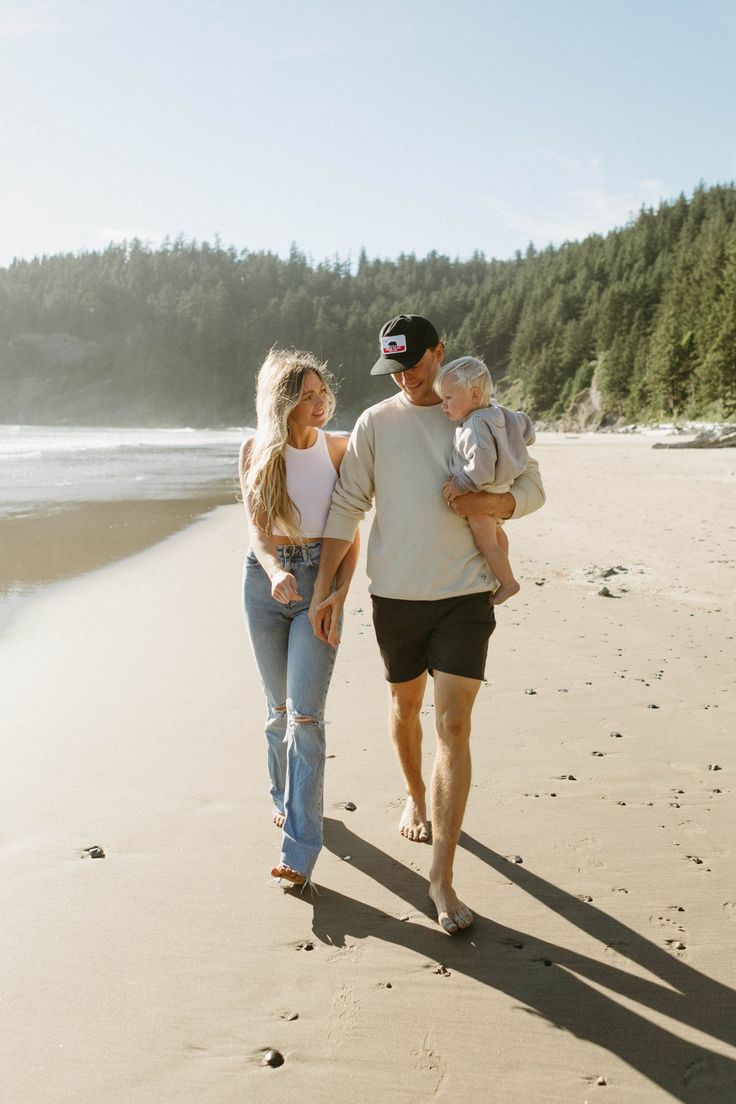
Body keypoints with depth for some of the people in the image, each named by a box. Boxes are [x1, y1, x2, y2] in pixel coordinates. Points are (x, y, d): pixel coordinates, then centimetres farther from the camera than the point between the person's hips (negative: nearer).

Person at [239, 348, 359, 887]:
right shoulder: (257, 452, -2)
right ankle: (285, 796, 39)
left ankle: (300, 847, -8)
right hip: (266, 580, 2)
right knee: (280, 707, 14)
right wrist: (276, 572, -29)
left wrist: (340, 593, -14)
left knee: (305, 712, -10)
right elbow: (258, 529, -8)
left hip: (320, 580, -1)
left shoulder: (339, 448, -2)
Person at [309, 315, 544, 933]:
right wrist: (325, 588, -4)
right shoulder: (375, 424, 2)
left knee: (453, 725, -8)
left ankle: (442, 877, -2)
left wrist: (494, 503, -14)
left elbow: (533, 489, 8)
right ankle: (416, 796, 48)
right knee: (405, 707, 18)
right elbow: (347, 507, 1)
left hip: (465, 593, -1)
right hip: (395, 594, 2)